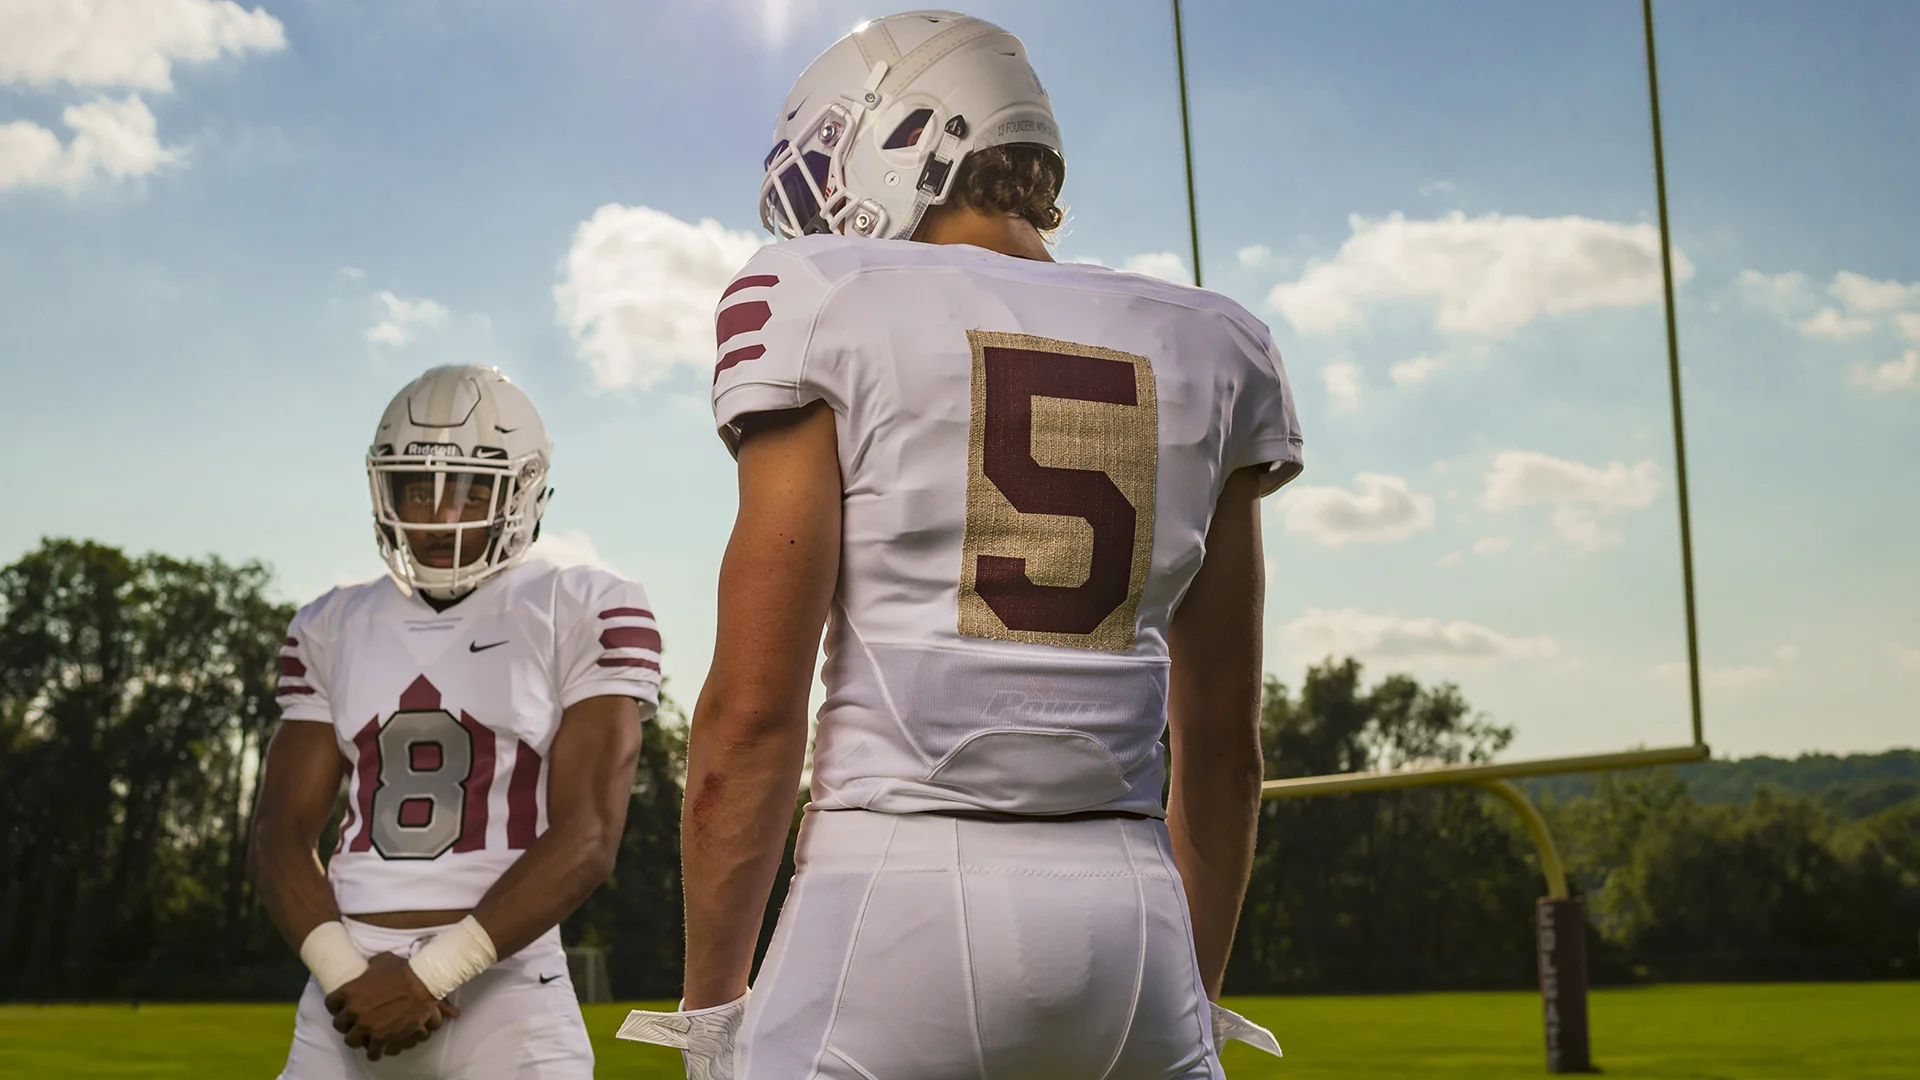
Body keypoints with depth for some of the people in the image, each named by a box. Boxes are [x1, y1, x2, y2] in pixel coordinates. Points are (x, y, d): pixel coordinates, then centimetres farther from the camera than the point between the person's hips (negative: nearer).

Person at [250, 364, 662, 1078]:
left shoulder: (585, 617, 0)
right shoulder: (333, 630, 14)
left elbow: (587, 838, -7)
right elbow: (280, 835, 9)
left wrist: (430, 972, -15)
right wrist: (343, 971, -9)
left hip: (504, 997, -4)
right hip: (347, 1002, 4)